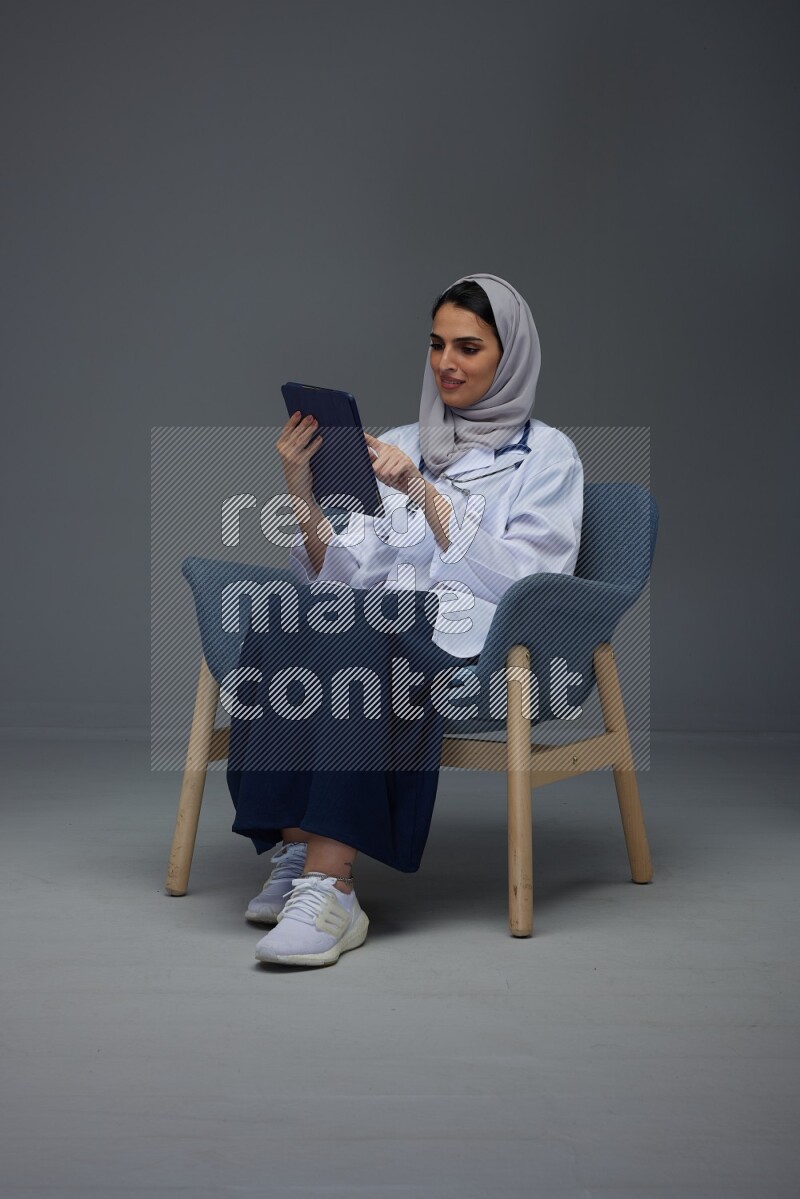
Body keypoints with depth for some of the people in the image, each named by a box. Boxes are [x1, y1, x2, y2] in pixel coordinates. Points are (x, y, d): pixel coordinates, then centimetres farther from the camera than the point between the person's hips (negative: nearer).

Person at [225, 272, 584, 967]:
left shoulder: (547, 455, 11)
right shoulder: (396, 447, 24)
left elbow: (524, 584, -4)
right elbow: (339, 575, 13)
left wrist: (425, 493, -10)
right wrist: (303, 492, -4)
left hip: (475, 639, -4)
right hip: (374, 625, 4)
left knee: (351, 628, -37)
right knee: (287, 616, -32)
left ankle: (328, 882, -44)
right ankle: (299, 855, -35)